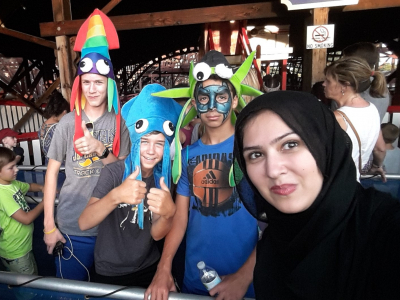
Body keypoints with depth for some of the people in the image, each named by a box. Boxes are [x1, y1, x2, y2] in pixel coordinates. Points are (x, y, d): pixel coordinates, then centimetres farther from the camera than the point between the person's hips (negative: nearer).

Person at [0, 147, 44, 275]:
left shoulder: (12, 183, -4)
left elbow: (30, 186, 18)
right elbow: (26, 219, -29)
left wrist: (42, 188, -3)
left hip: (24, 245, 8)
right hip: (15, 252, -8)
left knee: (34, 277, 25)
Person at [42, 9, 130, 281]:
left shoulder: (120, 122, -4)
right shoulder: (68, 122, -5)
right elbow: (52, 172, 0)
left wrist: (101, 151, -22)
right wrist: (49, 225, -1)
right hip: (71, 228, 0)